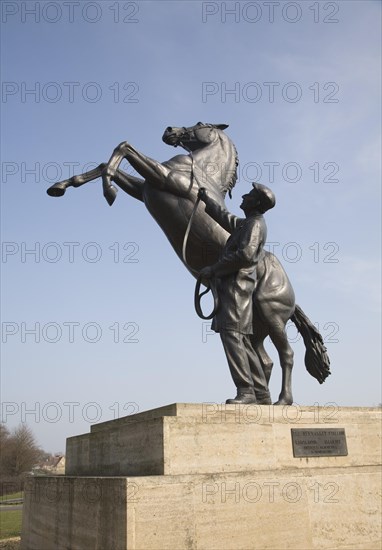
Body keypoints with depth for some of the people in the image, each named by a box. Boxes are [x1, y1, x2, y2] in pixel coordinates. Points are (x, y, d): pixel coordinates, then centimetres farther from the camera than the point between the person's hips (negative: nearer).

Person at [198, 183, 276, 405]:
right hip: (232, 284, 10)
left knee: (231, 334, -17)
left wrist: (214, 269, -13)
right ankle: (262, 394, 8)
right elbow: (225, 217, 41)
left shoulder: (256, 224, -6)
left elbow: (245, 255, -19)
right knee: (242, 340, 7)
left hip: (237, 283, -10)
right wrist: (206, 199, 46)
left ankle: (246, 390, -20)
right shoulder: (246, 223, 24)